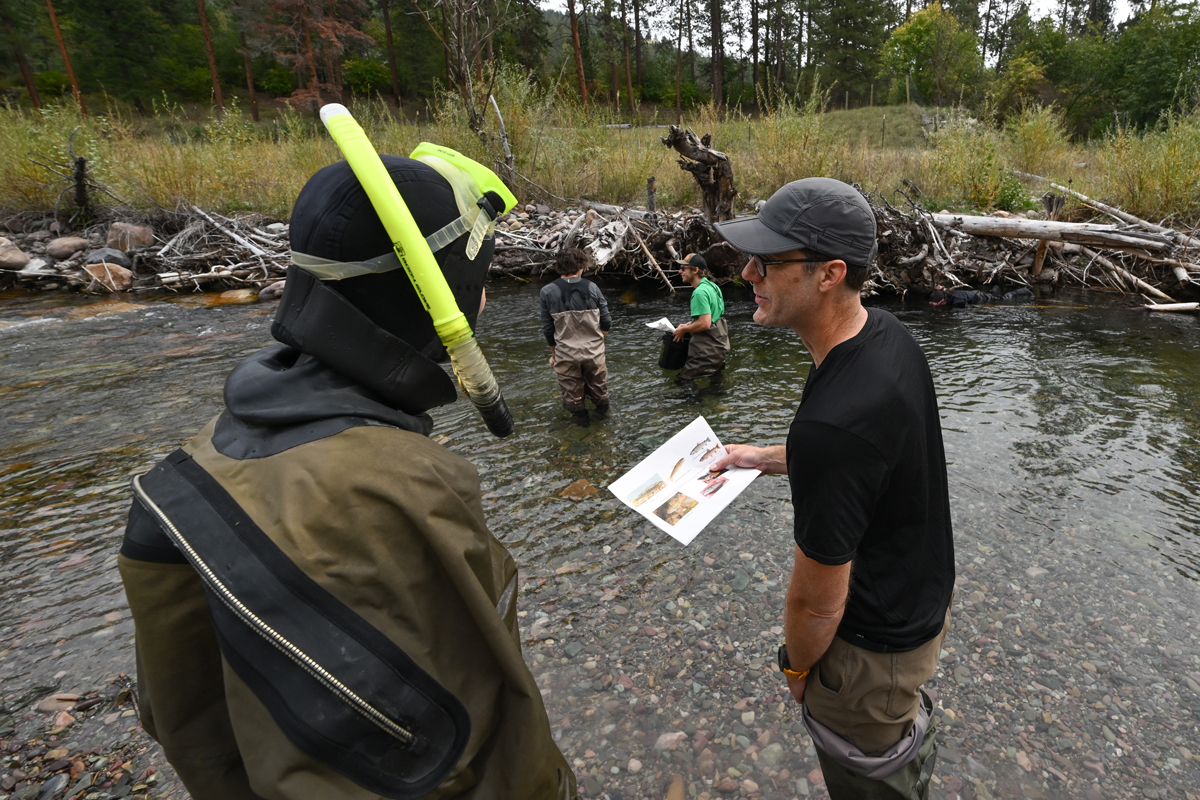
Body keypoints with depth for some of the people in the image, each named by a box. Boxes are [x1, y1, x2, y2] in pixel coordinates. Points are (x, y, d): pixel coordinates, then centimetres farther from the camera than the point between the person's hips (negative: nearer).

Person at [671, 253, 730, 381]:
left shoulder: (700, 292, -20)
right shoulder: (711, 285, 11)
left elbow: (705, 323, -27)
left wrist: (684, 329, -12)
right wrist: (689, 324, 15)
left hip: (708, 351, -10)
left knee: (682, 380, -2)